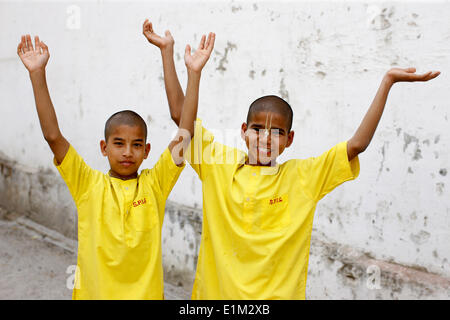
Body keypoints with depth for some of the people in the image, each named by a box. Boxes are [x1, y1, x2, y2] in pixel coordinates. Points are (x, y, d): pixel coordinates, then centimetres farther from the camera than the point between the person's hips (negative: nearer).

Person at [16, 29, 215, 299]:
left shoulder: (155, 184, -6)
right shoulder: (89, 184, -5)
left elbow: (186, 131, -13)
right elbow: (52, 135, -13)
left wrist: (194, 73, -18)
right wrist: (38, 73, -17)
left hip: (146, 292, 0)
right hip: (93, 291, 0)